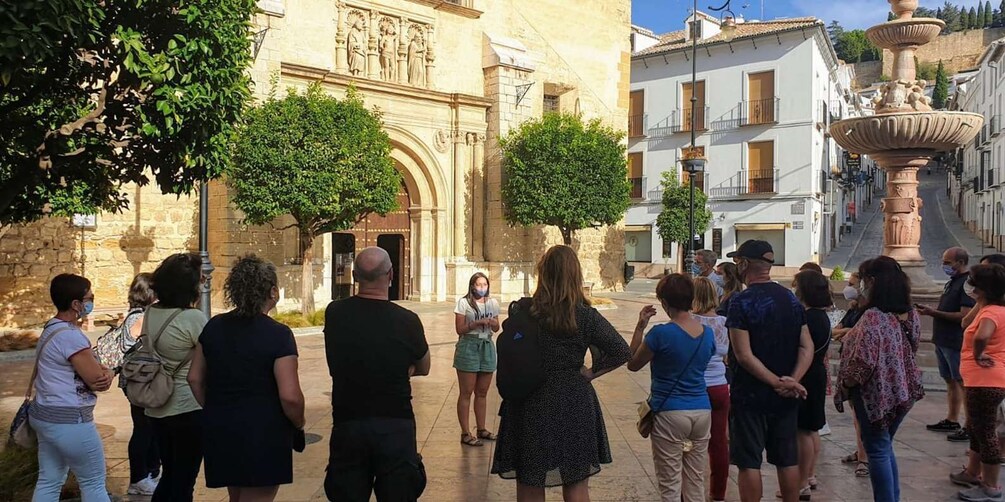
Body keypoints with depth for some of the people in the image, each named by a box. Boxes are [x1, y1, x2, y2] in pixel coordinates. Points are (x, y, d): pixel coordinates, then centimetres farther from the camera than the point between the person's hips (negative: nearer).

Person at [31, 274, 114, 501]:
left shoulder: (52, 328, 11)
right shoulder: (70, 335, -22)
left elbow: (90, 369, 12)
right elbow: (98, 380, -20)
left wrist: (103, 371, -8)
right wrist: (106, 373, 2)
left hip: (45, 415, 10)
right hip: (68, 421, -10)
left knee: (48, 482, 13)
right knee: (93, 483, 3)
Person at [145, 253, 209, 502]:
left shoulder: (150, 313, 2)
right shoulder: (194, 318, -19)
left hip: (157, 409, 7)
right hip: (188, 409, -7)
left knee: (169, 475, 22)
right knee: (184, 482, 6)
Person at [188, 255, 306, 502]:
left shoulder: (213, 327, 2)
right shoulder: (278, 334, -16)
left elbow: (195, 379, 10)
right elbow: (290, 396, -20)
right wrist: (299, 424, -2)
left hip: (219, 430, 7)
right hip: (263, 435, -6)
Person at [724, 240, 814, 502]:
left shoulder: (742, 301, -14)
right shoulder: (791, 298, 6)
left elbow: (744, 355, -21)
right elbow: (807, 347, 1)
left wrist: (777, 382, -17)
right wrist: (792, 381, -11)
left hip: (750, 394, -6)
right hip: (785, 399, 6)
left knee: (749, 462, 2)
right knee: (787, 459, 14)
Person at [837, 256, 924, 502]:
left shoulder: (873, 317, -23)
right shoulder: (911, 315, 3)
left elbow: (864, 362, -26)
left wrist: (845, 384, -10)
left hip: (876, 393, -8)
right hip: (903, 391, 8)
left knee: (878, 451, 5)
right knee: (885, 447, 22)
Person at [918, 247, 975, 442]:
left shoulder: (967, 283, -16)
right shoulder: (952, 282, 15)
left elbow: (964, 316, -22)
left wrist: (934, 313, -20)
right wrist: (931, 311, 7)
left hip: (957, 342, -10)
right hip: (943, 340, 10)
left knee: (963, 383, -5)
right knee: (951, 381, 16)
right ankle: (951, 421, 25)